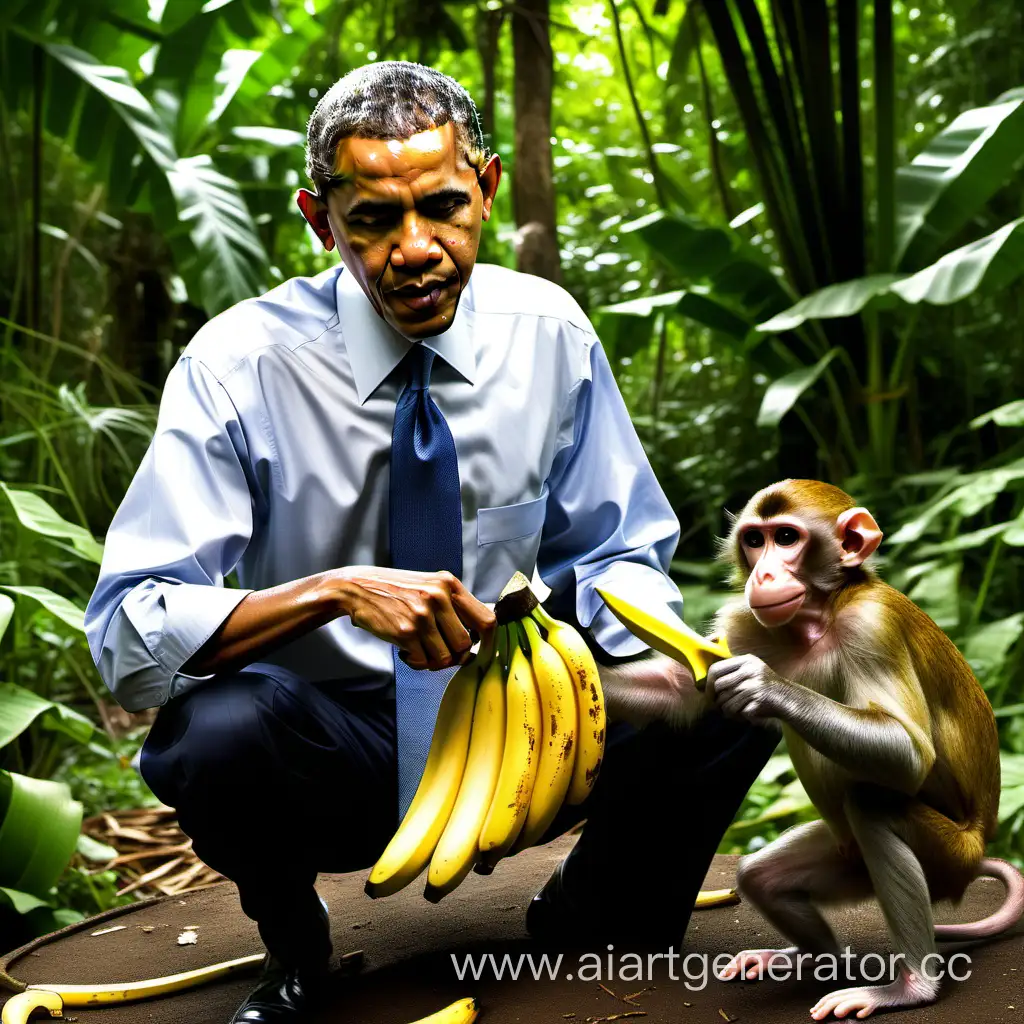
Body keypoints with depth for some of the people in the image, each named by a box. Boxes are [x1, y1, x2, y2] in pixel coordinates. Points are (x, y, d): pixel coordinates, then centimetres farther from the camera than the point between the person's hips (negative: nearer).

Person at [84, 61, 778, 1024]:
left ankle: (591, 915, 11)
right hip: (326, 757, -2)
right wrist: (336, 590, -37)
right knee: (220, 731, -36)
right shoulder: (238, 366, -16)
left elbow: (615, 551, 4)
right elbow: (128, 633, -21)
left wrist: (658, 673, -18)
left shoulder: (549, 333, -6)